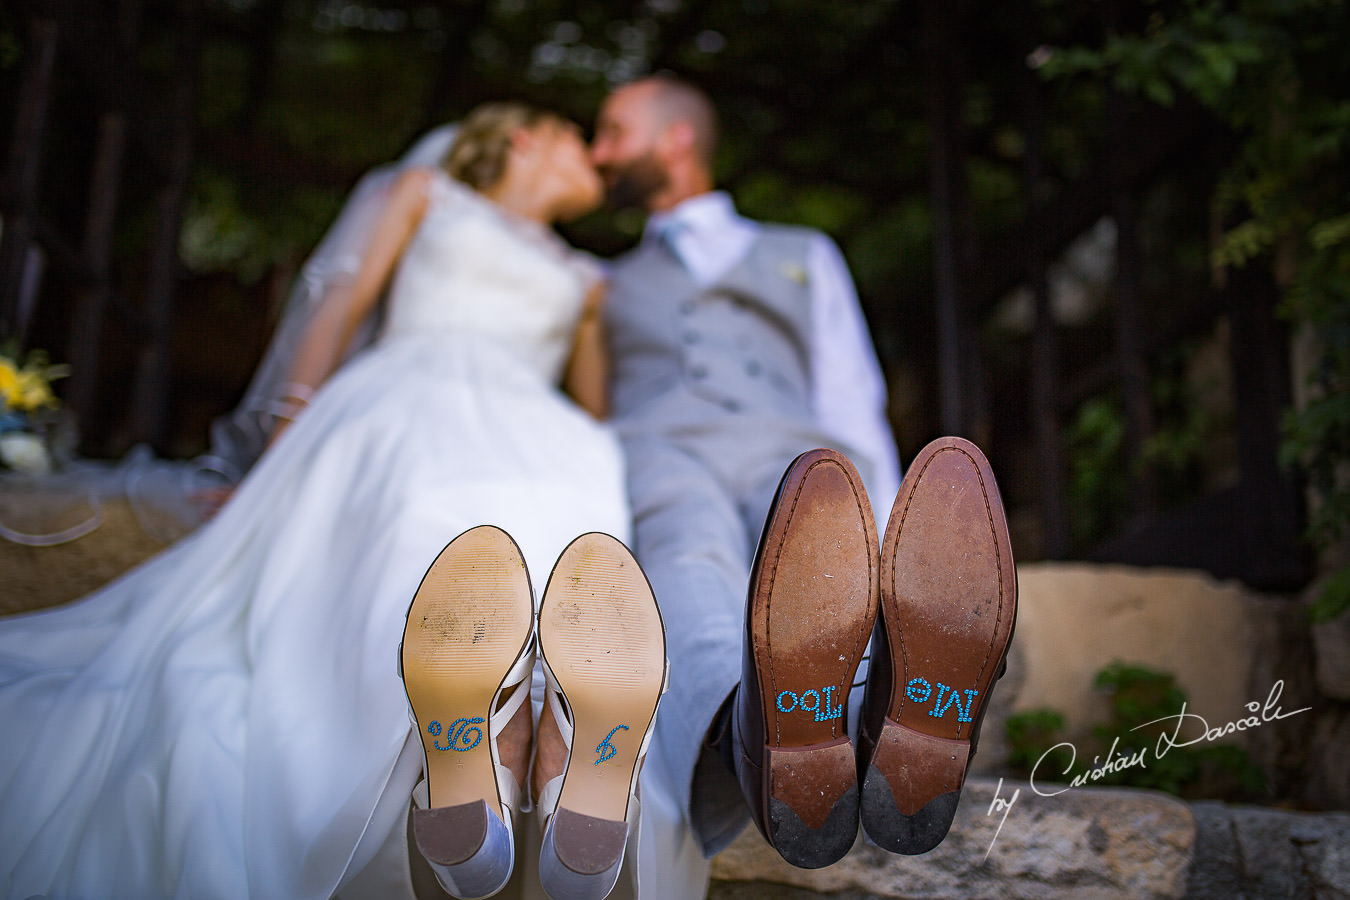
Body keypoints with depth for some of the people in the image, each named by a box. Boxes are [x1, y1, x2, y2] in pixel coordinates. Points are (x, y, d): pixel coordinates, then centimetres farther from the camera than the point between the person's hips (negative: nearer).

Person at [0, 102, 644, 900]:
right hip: (399, 405, -2)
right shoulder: (429, 192, 29)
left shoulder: (584, 280, 36)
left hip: (527, 431, 2)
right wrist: (290, 442, 3)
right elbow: (343, 305, 17)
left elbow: (596, 425, 30)